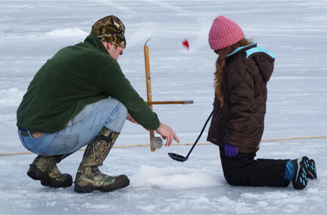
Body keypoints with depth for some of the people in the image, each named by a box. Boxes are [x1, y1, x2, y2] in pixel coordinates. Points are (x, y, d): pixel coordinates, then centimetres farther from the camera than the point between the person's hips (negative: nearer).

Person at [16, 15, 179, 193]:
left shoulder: (68, 52, 20)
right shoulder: (102, 62, -6)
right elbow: (130, 99, 1)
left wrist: (127, 113, 37)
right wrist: (157, 125, 15)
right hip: (48, 137, -9)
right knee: (117, 108, -3)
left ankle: (45, 163, 16)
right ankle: (88, 175, -3)